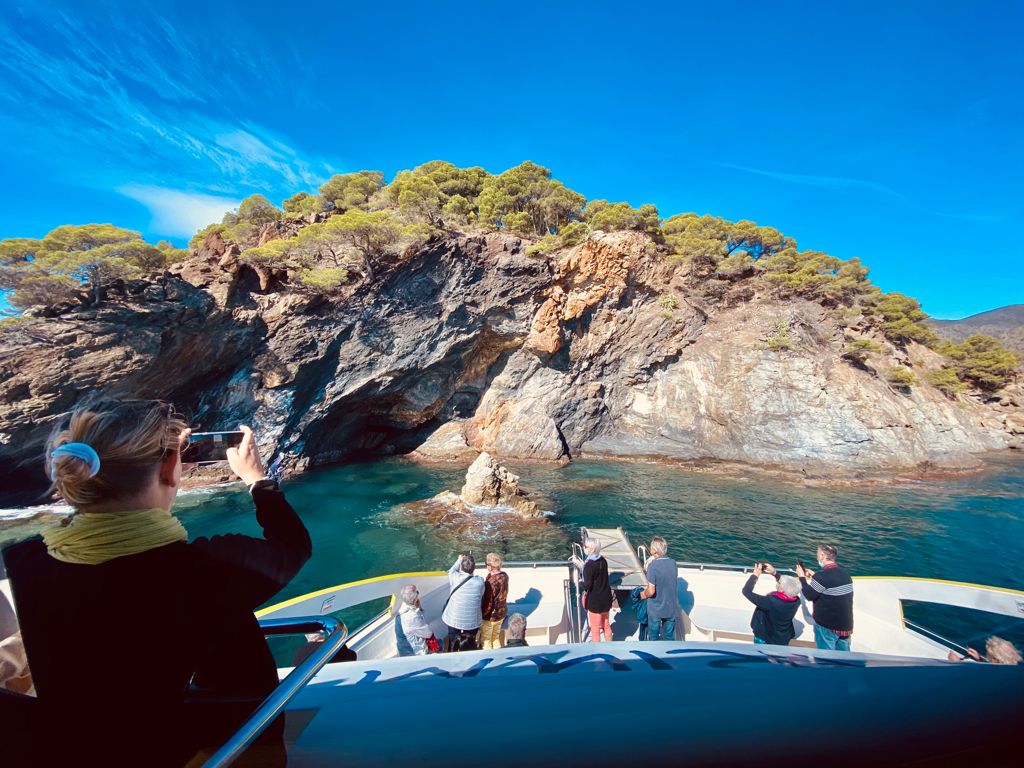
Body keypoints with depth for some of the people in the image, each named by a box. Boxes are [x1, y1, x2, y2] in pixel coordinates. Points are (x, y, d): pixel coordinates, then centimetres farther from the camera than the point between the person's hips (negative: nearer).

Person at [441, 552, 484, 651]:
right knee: (470, 646, 24)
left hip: (454, 620, 0)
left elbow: (451, 571, 0)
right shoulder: (480, 581, -22)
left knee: (453, 645, 25)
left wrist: (459, 560, 17)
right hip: (472, 621, 0)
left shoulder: (455, 578, -22)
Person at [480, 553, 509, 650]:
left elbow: (488, 604, -25)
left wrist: (480, 615, -9)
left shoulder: (490, 583, -33)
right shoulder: (505, 575, -12)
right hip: (502, 612, 7)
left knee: (486, 641, 18)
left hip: (490, 616, -7)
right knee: (496, 636, 27)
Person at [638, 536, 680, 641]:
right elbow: (673, 582, 8)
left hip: (655, 609, -4)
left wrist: (644, 594, -4)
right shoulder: (673, 563, -7)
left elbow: (651, 591, -25)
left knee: (653, 636, 16)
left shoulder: (653, 566, -24)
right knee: (669, 636, 20)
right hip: (671, 608, 4)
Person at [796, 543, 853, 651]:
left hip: (827, 626, -7)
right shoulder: (844, 572, 1)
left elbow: (809, 595, -12)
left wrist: (802, 577, -1)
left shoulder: (823, 576, -24)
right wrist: (814, 576, 19)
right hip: (846, 625, 7)